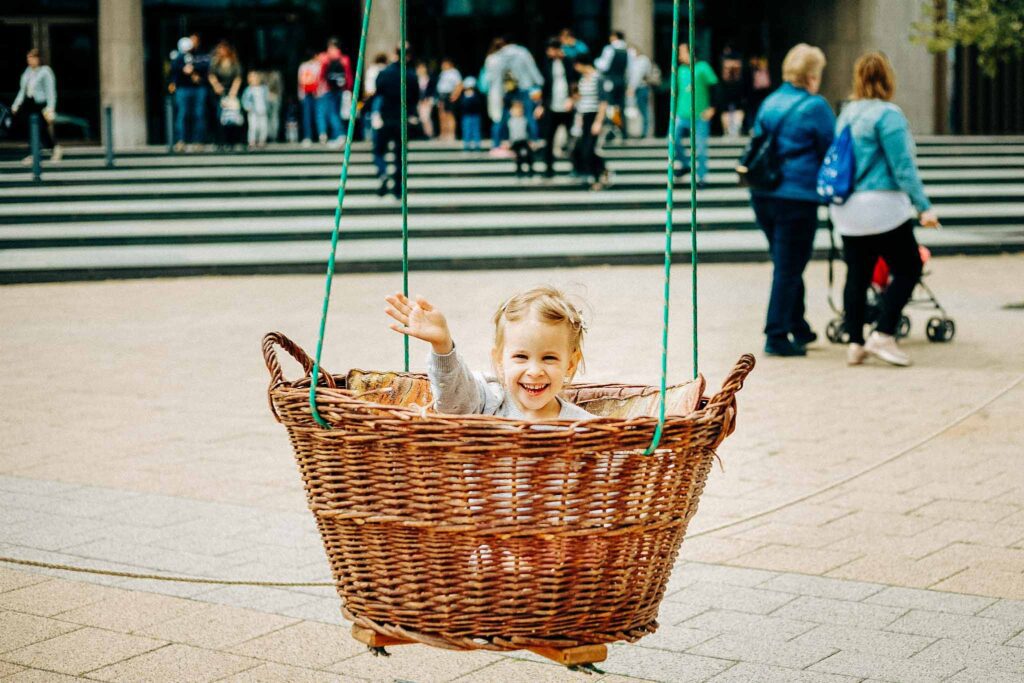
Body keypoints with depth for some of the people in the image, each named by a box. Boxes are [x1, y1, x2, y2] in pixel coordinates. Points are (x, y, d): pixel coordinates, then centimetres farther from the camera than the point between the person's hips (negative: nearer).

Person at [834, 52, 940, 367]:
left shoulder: (847, 113, 11)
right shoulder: (888, 114, -12)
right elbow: (903, 166, -14)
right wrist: (923, 207, -12)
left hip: (847, 209, 7)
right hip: (882, 207, -7)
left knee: (857, 275, 10)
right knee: (908, 269, 3)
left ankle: (855, 342, 10)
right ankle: (883, 335, -4)